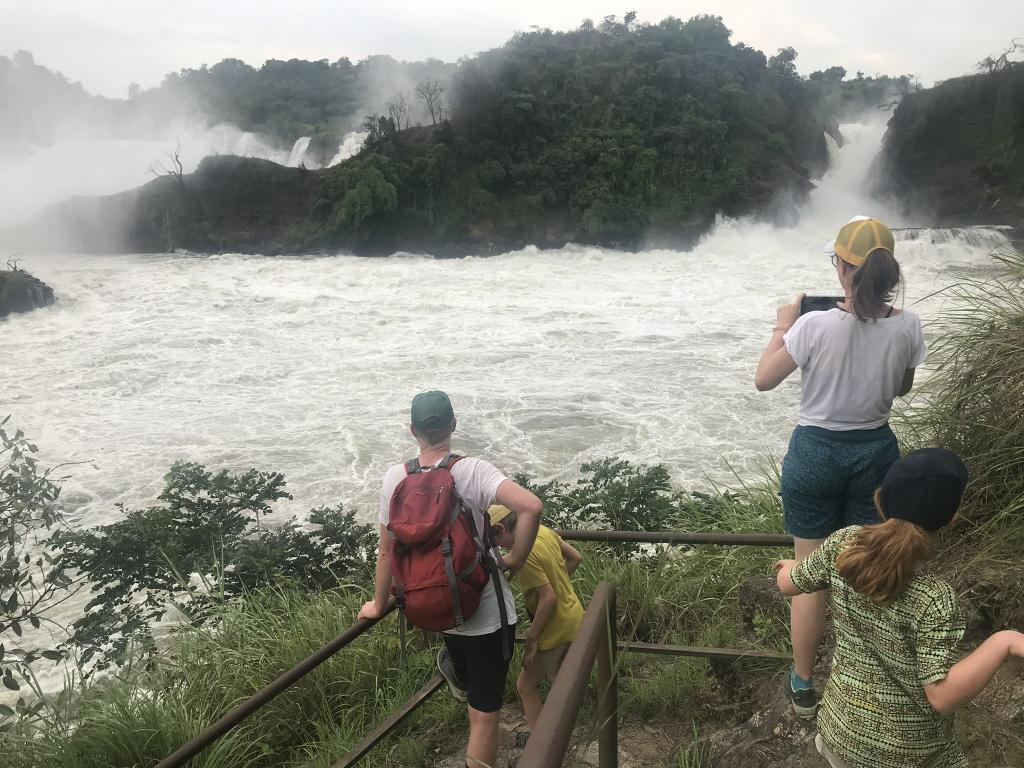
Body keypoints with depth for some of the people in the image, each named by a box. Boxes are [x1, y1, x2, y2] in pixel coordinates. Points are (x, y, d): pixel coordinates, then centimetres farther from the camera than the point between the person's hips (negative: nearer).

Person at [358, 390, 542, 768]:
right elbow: (531, 506, -33)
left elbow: (387, 551, 1)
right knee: (484, 714, 11)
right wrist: (515, 559, -15)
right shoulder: (474, 472, -19)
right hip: (486, 612, -3)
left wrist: (379, 605, 16)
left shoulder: (395, 478, -7)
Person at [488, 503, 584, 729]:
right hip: (574, 617, 9)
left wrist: (531, 638, -19)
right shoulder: (544, 531, -3)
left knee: (525, 686, 7)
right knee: (558, 677, 28)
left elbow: (548, 598, -27)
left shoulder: (523, 554, -28)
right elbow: (575, 557, 8)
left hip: (555, 630, -9)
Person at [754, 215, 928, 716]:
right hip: (876, 450, 3)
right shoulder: (907, 326, -9)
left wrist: (782, 327, 2)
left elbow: (763, 380, -9)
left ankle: (803, 685, 26)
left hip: (815, 452, -3)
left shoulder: (815, 325, -21)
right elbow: (902, 388, 8)